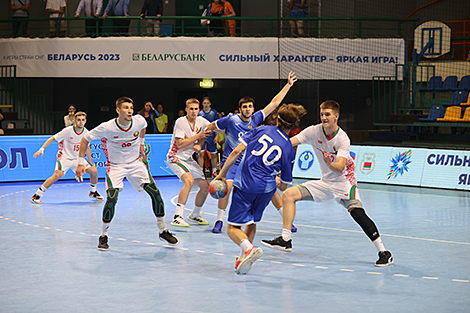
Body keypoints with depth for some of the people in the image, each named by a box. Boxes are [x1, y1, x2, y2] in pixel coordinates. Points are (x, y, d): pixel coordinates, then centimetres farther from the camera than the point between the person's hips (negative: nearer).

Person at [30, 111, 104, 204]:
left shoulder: (86, 132, -5)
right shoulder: (68, 131, -21)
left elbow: (87, 147, 11)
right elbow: (52, 138, -16)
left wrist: (91, 162, 14)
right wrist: (41, 149, -27)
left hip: (77, 158, 6)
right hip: (64, 157, -5)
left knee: (94, 171, -3)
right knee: (57, 175, -28)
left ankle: (93, 192, 23)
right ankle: (36, 195, -21)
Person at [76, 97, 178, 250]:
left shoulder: (139, 121, -16)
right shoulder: (107, 128, -24)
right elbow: (85, 139, -11)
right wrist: (81, 163, -11)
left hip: (135, 163, 3)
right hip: (115, 166, -3)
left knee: (155, 192, -10)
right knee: (112, 198, -22)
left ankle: (163, 230, 6)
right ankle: (103, 236, -3)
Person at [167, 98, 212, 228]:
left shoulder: (201, 121, -2)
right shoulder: (180, 122, -18)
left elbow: (212, 128, 15)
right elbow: (180, 144, -24)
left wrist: (199, 144, 0)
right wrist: (198, 136, -26)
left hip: (189, 159, 7)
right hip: (175, 157, -7)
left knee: (205, 186, 6)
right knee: (189, 180, -31)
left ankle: (194, 216, 28)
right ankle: (177, 217, -32)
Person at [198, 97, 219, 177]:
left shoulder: (214, 112, -1)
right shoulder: (199, 113, 2)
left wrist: (216, 136, -7)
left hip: (211, 136, -1)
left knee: (213, 154, 2)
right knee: (201, 154, -3)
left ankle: (214, 172, 12)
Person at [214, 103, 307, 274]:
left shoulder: (262, 130, 2)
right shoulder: (289, 149, 5)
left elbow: (236, 152, -4)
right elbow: (283, 186, 9)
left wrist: (222, 173, 4)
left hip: (244, 184, -3)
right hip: (266, 188, 3)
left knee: (233, 228, 1)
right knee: (251, 222, 26)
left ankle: (248, 248, -27)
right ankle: (243, 259, 24)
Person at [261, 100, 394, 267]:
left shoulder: (342, 139, -19)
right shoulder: (314, 131, -6)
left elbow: (340, 167, -29)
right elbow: (290, 142, -10)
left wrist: (330, 164, -50)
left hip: (344, 181, -6)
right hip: (325, 183, 6)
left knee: (357, 213, -27)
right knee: (289, 194, -4)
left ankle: (383, 252, -20)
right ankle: (285, 239, 2)